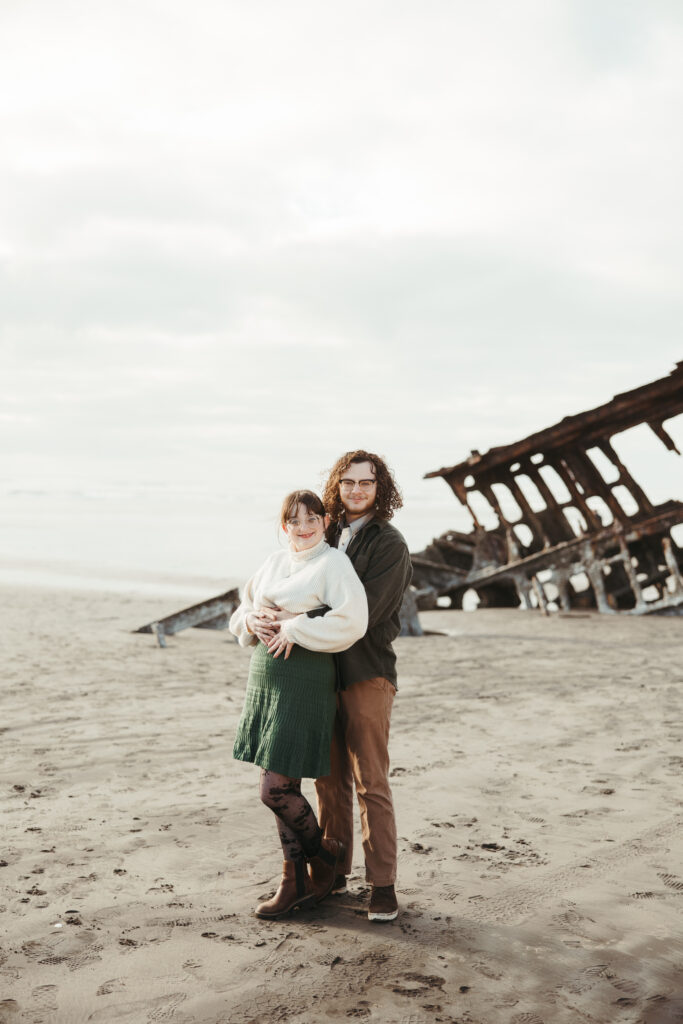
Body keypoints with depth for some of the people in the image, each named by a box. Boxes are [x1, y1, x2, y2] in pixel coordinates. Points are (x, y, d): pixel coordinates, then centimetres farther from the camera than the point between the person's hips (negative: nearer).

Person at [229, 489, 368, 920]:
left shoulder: (333, 563, -9)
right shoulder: (274, 562, 13)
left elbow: (352, 621, -24)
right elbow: (241, 615, 21)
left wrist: (293, 629, -18)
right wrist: (253, 621, -2)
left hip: (305, 683, -7)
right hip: (265, 680, 7)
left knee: (277, 788, -7)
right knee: (283, 788, 12)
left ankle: (326, 850, 20)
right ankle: (295, 882, 24)